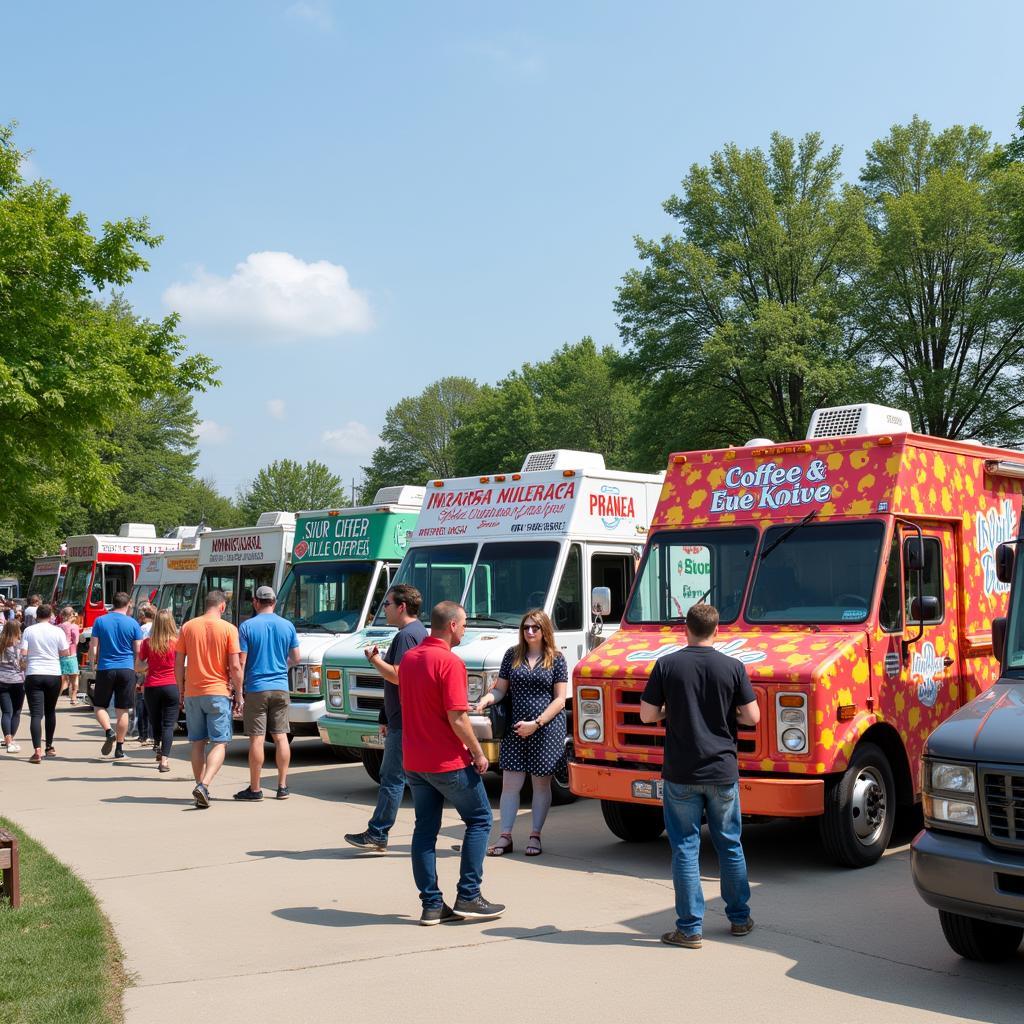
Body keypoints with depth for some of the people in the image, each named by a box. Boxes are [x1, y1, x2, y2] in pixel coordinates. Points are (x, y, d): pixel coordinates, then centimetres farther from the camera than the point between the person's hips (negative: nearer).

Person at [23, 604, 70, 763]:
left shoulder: (29, 631, -1)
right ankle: (49, 747, 28)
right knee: (50, 711, 19)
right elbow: (65, 653, 0)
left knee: (35, 714, -6)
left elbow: (23, 653, -5)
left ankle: (37, 750, -20)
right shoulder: (57, 631, -1)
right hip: (53, 675, 1)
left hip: (33, 674, -1)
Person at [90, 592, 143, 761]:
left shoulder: (100, 621, 1)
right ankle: (119, 750, 7)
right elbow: (138, 652, 2)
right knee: (122, 711, 5)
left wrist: (92, 664, 15)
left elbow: (93, 647, 0)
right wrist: (138, 668, 17)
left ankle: (108, 731, -11)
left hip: (105, 669, 0)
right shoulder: (132, 624, 0)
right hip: (127, 671, 0)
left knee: (99, 705, 14)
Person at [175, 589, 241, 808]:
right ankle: (204, 786, -19)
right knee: (220, 743, -1)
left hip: (192, 693, 4)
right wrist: (239, 694, 2)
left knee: (198, 743, 12)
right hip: (219, 692, -3)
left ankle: (201, 788, 14)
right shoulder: (228, 629, -6)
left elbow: (179, 663, 6)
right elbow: (235, 666, -8)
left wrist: (181, 691, 15)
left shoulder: (187, 627, 4)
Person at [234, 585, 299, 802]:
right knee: (281, 737, 8)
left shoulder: (247, 626, -6)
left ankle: (255, 788, 5)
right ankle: (282, 786, 10)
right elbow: (296, 658, 8)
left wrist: (239, 691, -3)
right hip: (280, 688, 3)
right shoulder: (287, 626, 3)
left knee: (256, 739, 0)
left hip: (256, 689, -3)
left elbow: (241, 662, -8)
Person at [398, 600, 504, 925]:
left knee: (425, 829, 11)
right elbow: (457, 719, -20)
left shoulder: (408, 658, 8)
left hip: (413, 761, 7)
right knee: (479, 820, 8)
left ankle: (432, 905, 12)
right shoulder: (450, 662, -18)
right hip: (449, 762, -7)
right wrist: (478, 753, -9)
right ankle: (468, 898, 5)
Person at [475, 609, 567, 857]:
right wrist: (486, 699, -14)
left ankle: (535, 836, 16)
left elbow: (559, 699, -3)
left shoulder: (556, 659, 0)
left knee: (541, 783, 6)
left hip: (547, 728, -2)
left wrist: (536, 723, -12)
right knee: (510, 783, 1)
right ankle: (505, 837, 7)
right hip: (515, 729, 2)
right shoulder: (513, 655, 8)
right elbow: (500, 689, 8)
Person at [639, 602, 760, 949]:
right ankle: (739, 918, 28)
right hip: (722, 772, 2)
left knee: (685, 847, 5)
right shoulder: (733, 667, -4)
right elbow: (752, 717, -3)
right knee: (730, 844, 17)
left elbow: (647, 715, -5)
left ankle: (690, 928, 6)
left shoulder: (666, 665, -6)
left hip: (680, 774, -1)